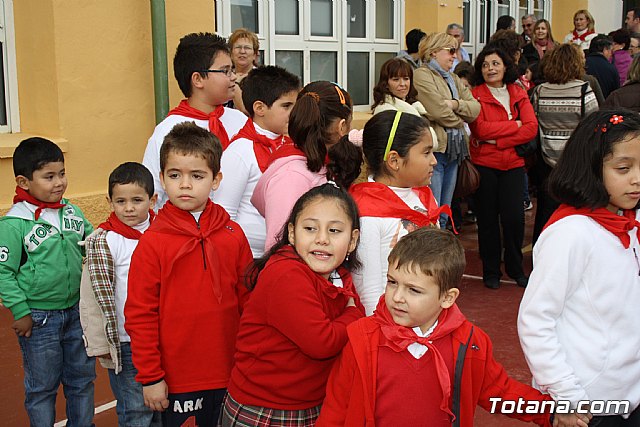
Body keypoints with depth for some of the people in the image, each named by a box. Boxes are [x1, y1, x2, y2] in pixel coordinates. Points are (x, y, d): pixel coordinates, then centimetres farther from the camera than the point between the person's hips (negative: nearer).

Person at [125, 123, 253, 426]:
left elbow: (248, 300, 6)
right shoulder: (153, 242, -7)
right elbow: (139, 315, -6)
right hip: (177, 382, -2)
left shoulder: (233, 235, 0)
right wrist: (150, 377, -7)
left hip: (230, 377, 3)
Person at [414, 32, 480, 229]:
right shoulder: (422, 75, -6)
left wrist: (455, 104, -10)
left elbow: (475, 108, 10)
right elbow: (439, 110, -17)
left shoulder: (454, 79, 20)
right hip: (434, 148, -9)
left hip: (454, 149, 9)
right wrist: (459, 121, 1)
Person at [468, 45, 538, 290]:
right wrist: (514, 125, -10)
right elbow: (480, 129, -16)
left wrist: (498, 140, -15)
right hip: (484, 164, -2)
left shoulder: (519, 94, 7)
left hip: (513, 163, 2)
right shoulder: (475, 95, -2)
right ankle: (491, 271, 20)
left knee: (514, 217, -2)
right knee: (487, 219, 6)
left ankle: (515, 268, 18)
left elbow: (532, 128, -5)